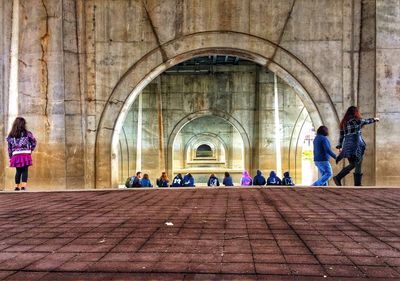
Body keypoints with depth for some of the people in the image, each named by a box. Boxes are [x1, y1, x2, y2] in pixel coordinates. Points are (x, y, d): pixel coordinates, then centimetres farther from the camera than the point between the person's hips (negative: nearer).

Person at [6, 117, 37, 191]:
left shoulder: (10, 135, 5)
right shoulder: (27, 133, -3)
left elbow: (9, 148, 7)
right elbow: (34, 143, 5)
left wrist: (10, 157, 14)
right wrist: (30, 150, 20)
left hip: (16, 156, 3)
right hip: (25, 155, -3)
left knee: (18, 171, 14)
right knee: (24, 171, 0)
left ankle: (17, 187, 18)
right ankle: (23, 186, -9)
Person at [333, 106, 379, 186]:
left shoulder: (344, 122, 11)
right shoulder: (357, 120, -5)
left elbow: (341, 136, 12)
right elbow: (367, 121, 13)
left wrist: (340, 147, 16)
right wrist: (374, 119, 33)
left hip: (347, 146, 7)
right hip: (356, 146, -7)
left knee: (352, 165, 16)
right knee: (358, 167, -1)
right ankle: (357, 185, -2)